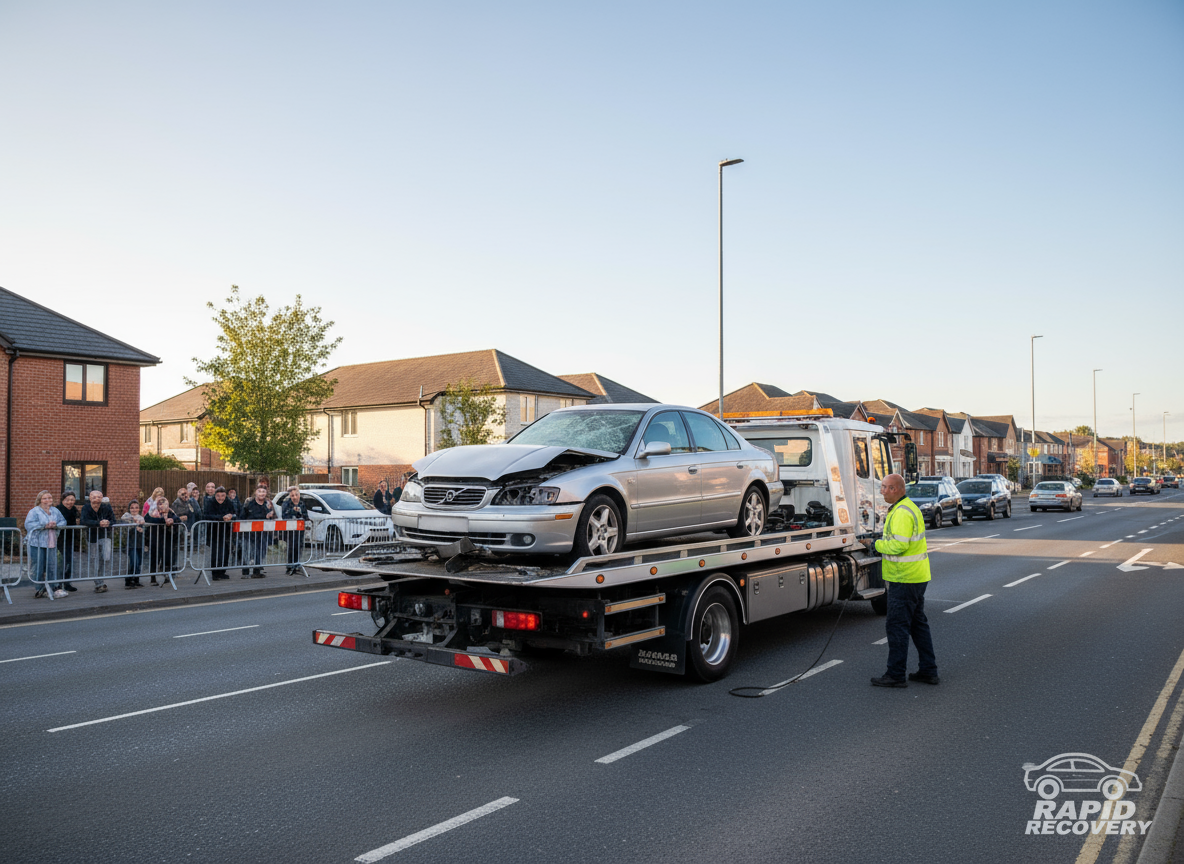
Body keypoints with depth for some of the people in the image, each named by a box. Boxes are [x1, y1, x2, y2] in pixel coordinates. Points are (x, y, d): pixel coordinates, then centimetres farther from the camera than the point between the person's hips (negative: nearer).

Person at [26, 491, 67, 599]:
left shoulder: (55, 511, 13)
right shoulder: (34, 511, -3)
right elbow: (28, 524, -13)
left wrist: (55, 525, -12)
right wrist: (44, 525, -19)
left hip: (52, 543, 4)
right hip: (37, 543, -4)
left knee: (52, 565, 5)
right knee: (38, 567, 0)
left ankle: (54, 588, 9)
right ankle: (40, 589, 8)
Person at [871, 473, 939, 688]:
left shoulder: (902, 512, -19)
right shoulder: (910, 507, 15)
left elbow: (899, 545, -28)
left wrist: (877, 544, -12)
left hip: (904, 579, -11)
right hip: (917, 576, 11)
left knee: (897, 626, -4)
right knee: (918, 623, 16)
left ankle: (896, 675, 2)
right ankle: (929, 671, 22)